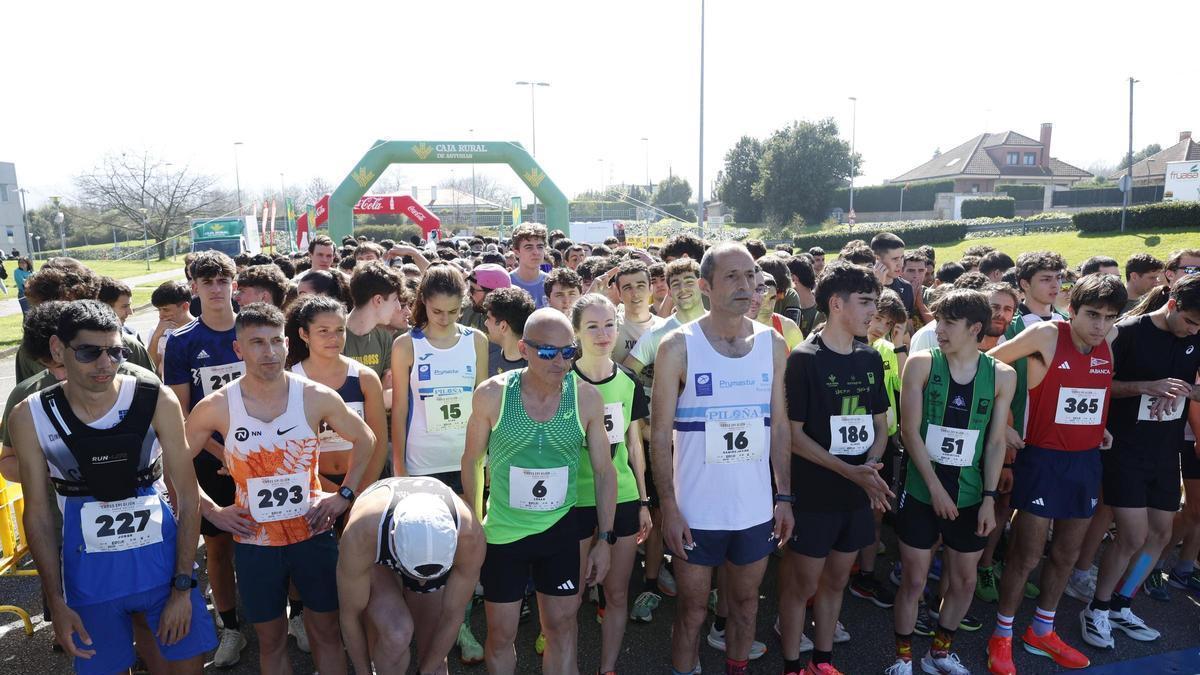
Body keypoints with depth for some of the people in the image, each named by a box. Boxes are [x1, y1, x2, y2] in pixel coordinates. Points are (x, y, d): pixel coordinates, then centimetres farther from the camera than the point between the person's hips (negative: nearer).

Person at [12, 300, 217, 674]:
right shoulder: (30, 417, -9)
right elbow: (38, 514, -1)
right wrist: (56, 604, -1)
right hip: (89, 572, 1)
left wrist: (183, 588, -10)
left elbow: (187, 494, -9)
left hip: (163, 559, -1)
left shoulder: (157, 401, -14)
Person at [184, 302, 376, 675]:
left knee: (326, 632, 13)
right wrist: (211, 511, -1)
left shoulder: (317, 397, -10)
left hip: (313, 534, 0)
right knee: (271, 640, 15)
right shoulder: (216, 407, -10)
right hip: (254, 542, 0)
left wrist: (344, 494, -1)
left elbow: (365, 439, 4)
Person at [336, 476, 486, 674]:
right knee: (397, 634, -26)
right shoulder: (360, 535, -42)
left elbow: (453, 615, -21)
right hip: (375, 563, -1)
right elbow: (350, 614, -23)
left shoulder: (471, 537, -38)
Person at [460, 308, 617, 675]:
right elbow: (472, 461, 0)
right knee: (501, 633, 12)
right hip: (502, 533, -1)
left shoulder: (587, 397, -11)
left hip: (560, 530, 1)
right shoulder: (492, 394, -14)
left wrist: (605, 538, -1)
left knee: (562, 625, 13)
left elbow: (604, 470, -2)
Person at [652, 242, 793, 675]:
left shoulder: (773, 344, 1)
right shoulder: (678, 346, -10)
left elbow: (779, 427, 7)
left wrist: (784, 497, 5)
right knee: (693, 608, 11)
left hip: (756, 507, 4)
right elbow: (660, 435, -9)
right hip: (695, 510, -3)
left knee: (745, 602, 18)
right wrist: (669, 508, -12)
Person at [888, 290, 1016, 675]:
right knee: (914, 581, 5)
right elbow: (910, 431, -9)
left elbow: (995, 442, 1)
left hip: (970, 497, 3)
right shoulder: (921, 364, -8)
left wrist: (989, 498, -4)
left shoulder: (1001, 376, -2)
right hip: (922, 493, -2)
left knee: (965, 580, 15)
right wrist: (936, 487, -12)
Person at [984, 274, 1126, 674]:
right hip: (1043, 459, -6)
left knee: (1067, 554, 16)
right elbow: (989, 363, -11)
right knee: (1027, 555, 0)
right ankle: (1002, 637, 18)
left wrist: (1101, 428, 6)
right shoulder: (1046, 334, -17)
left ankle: (1041, 632, 34)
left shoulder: (1107, 344, 1)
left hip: (1086, 460, 6)